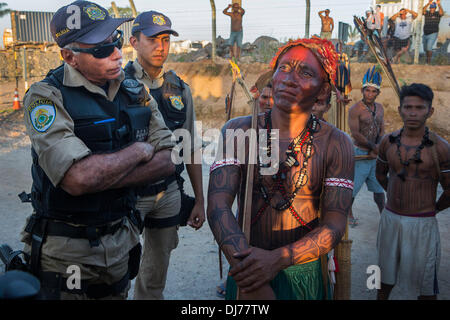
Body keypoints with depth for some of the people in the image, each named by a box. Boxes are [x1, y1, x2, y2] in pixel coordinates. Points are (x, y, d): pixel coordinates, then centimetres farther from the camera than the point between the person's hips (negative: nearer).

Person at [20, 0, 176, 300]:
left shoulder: (136, 92, 1)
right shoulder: (47, 97, -17)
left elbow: (169, 160, -7)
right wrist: (139, 150, -15)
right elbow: (79, 179, -31)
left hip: (120, 240, 5)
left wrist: (101, 178, -19)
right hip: (66, 253, -4)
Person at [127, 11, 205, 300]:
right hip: (127, 193, -4)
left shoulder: (180, 89, 5)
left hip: (168, 194, 4)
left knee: (156, 275, 17)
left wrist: (200, 201, 8)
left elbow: (192, 148, 9)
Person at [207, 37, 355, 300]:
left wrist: (277, 259, -28)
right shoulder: (238, 131, -8)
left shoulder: (336, 144, -8)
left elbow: (335, 225, -12)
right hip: (246, 270, 0)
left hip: (303, 272, 0)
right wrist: (251, 284, -28)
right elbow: (218, 205, -18)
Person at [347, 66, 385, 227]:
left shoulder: (379, 108, 10)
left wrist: (377, 148, -5)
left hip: (375, 154, 6)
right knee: (353, 185, 0)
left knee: (379, 187, 12)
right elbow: (355, 134, -17)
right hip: (360, 153, -6)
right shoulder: (355, 109, -12)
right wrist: (373, 147, -12)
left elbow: (382, 130, 11)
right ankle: (348, 213, 20)